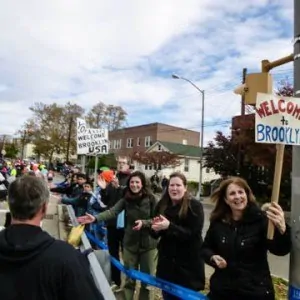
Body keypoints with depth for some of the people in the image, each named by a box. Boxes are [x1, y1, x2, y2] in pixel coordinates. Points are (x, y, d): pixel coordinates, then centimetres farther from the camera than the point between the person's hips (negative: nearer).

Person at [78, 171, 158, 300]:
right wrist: (95, 218, -30)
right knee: (129, 278, 16)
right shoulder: (126, 199, -5)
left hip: (148, 244, -2)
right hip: (130, 243, 2)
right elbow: (112, 211, -16)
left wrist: (143, 223, -24)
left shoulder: (150, 199, -11)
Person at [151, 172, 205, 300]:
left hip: (188, 266, -4)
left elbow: (193, 234, -19)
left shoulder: (195, 206, -12)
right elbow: (156, 235, 6)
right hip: (166, 262, 4)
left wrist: (169, 226, -30)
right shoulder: (162, 205, 0)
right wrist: (155, 228, -18)